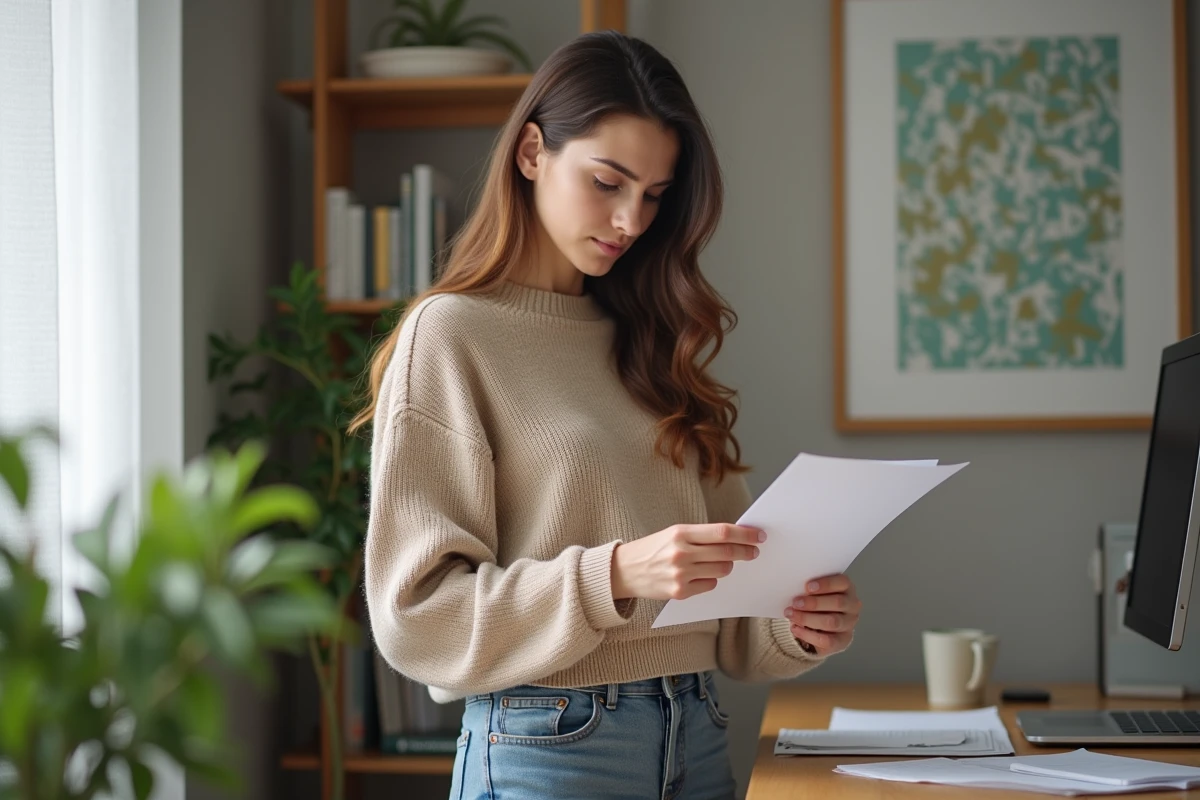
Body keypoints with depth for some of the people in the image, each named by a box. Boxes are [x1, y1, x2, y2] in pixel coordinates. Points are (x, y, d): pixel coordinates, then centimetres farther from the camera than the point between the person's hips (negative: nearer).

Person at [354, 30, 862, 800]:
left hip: (694, 737, 5)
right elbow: (416, 613, -12)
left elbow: (719, 603, 13)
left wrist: (792, 627, -7)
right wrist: (614, 576, -23)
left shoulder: (652, 345, 11)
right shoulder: (450, 334, -6)